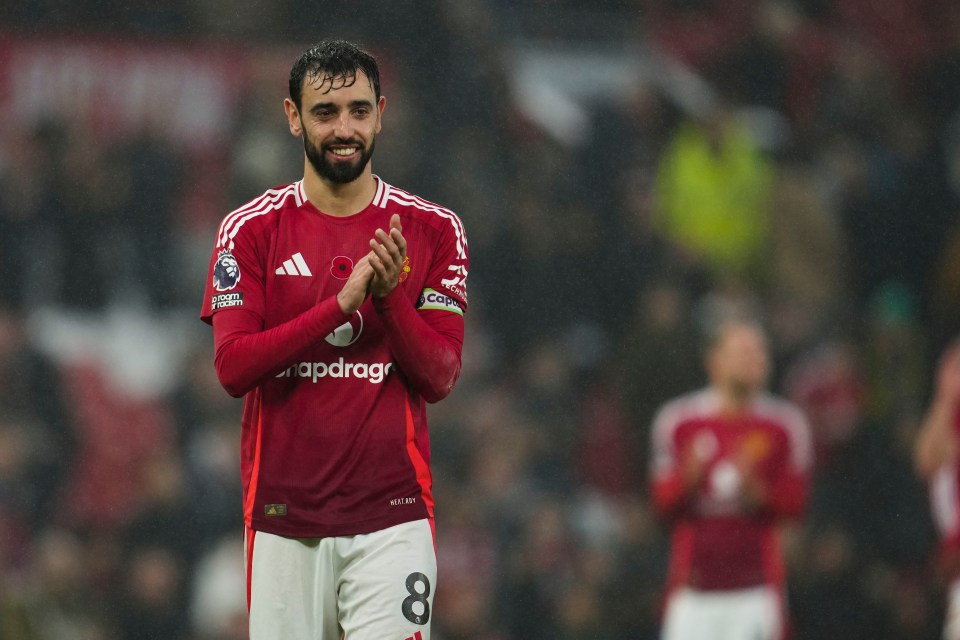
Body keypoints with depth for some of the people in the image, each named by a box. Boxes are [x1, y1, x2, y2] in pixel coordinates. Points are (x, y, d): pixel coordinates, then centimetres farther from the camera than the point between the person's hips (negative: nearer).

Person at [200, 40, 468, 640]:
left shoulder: (432, 230, 5)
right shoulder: (252, 230, 4)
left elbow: (439, 378, 0)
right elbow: (233, 367, -7)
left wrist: (390, 297, -17)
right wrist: (342, 303, -17)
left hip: (393, 516, 0)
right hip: (283, 516, 1)